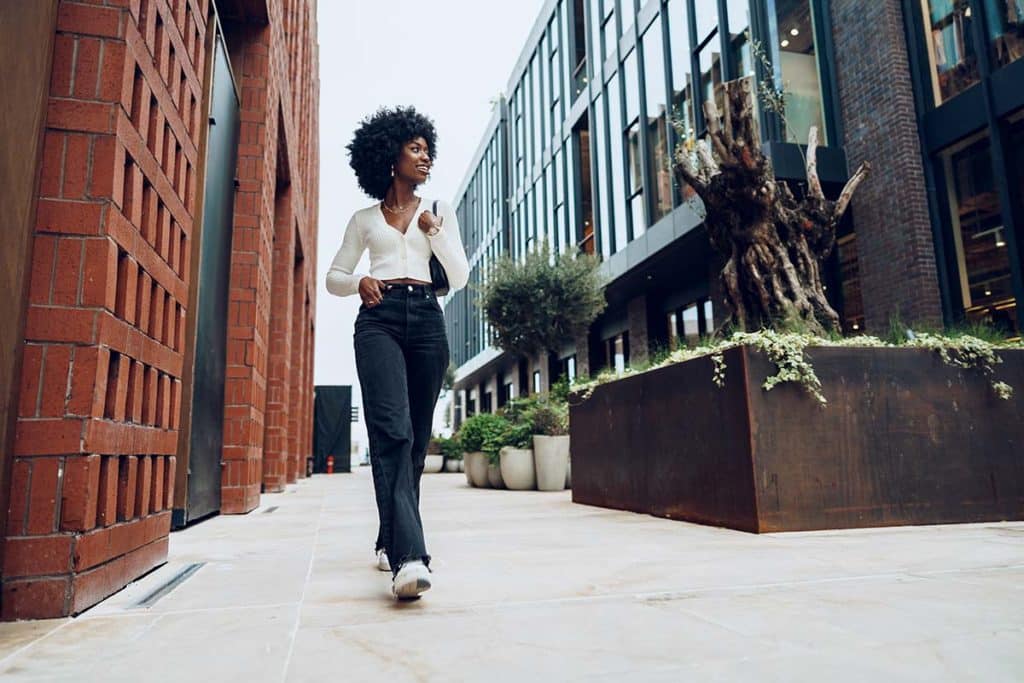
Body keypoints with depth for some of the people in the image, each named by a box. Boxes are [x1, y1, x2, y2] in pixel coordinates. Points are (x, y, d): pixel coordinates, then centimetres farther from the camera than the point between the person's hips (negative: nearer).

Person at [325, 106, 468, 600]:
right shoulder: (365, 219, 18)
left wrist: (435, 231, 0)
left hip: (426, 319, 2)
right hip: (379, 319, -2)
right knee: (391, 430, -21)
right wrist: (360, 282, -2)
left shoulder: (439, 212, 21)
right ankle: (409, 556, -30)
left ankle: (391, 542, 17)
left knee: (415, 436, 1)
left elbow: (460, 278, 12)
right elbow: (334, 277, 20)